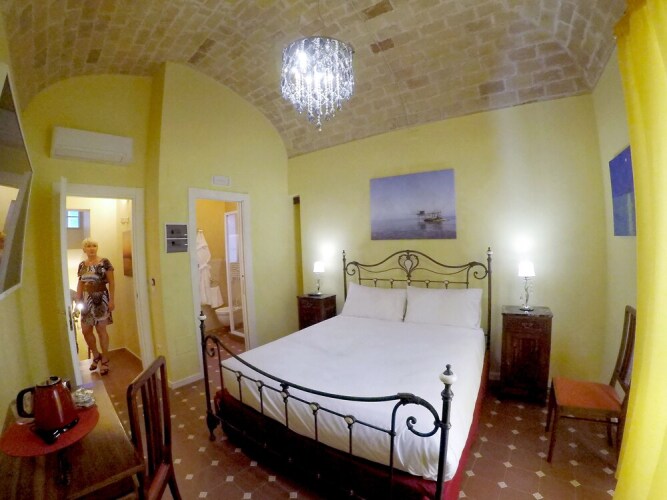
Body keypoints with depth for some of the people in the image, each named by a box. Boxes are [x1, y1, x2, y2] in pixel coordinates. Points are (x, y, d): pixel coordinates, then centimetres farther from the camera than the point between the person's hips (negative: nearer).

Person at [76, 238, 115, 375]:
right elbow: (80, 283, 13)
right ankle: (96, 355, 30)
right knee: (85, 329, 8)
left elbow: (111, 282, -8)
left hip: (101, 299, -5)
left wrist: (111, 300, -12)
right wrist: (78, 300, 7)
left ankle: (105, 360, 16)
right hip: (87, 300, 5)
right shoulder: (82, 265, 7)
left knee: (101, 329, 2)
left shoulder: (104, 262, -7)